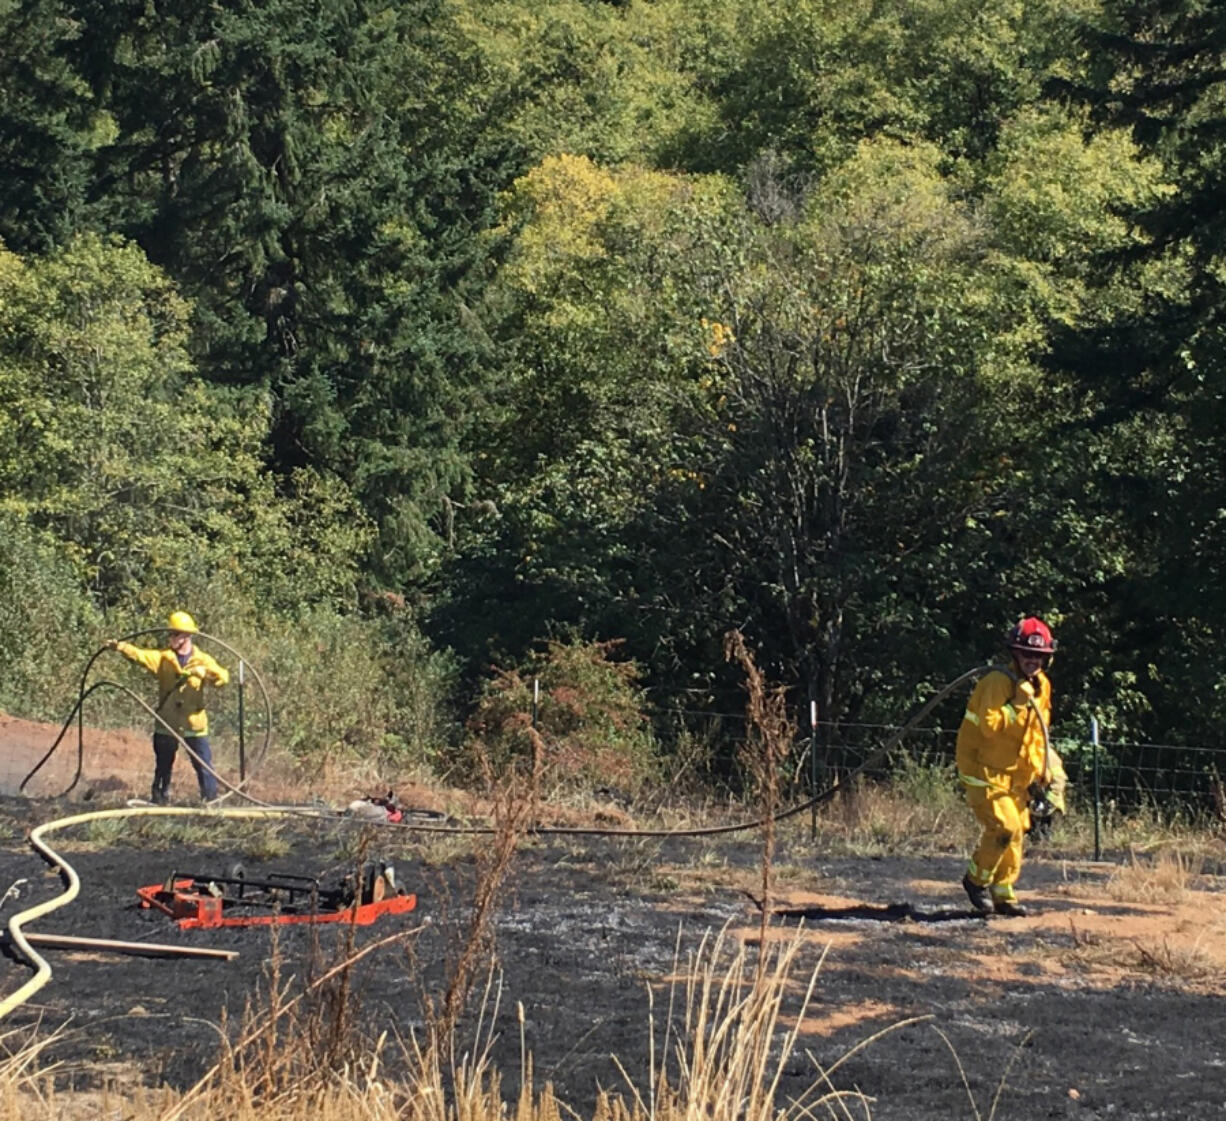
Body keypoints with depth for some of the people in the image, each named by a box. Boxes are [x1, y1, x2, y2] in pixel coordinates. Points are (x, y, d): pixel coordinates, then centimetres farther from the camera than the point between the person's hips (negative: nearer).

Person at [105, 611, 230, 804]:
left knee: (204, 767, 0)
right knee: (163, 769, 12)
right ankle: (158, 802, 23)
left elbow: (223, 677, -13)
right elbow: (140, 655, -16)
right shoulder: (163, 658, 1)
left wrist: (205, 671, -33)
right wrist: (120, 647, -35)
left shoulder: (202, 660, 0)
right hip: (167, 725, 1)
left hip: (194, 726, -1)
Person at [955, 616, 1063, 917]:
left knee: (1016, 833, 8)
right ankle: (977, 879, 2)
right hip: (984, 770, -8)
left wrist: (1040, 772, 14)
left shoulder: (1042, 686, 8)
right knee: (1004, 826, -19)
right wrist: (1019, 703, -29)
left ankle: (1003, 894, 19)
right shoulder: (998, 682, -18)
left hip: (1016, 774, 8)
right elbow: (990, 726, -28)